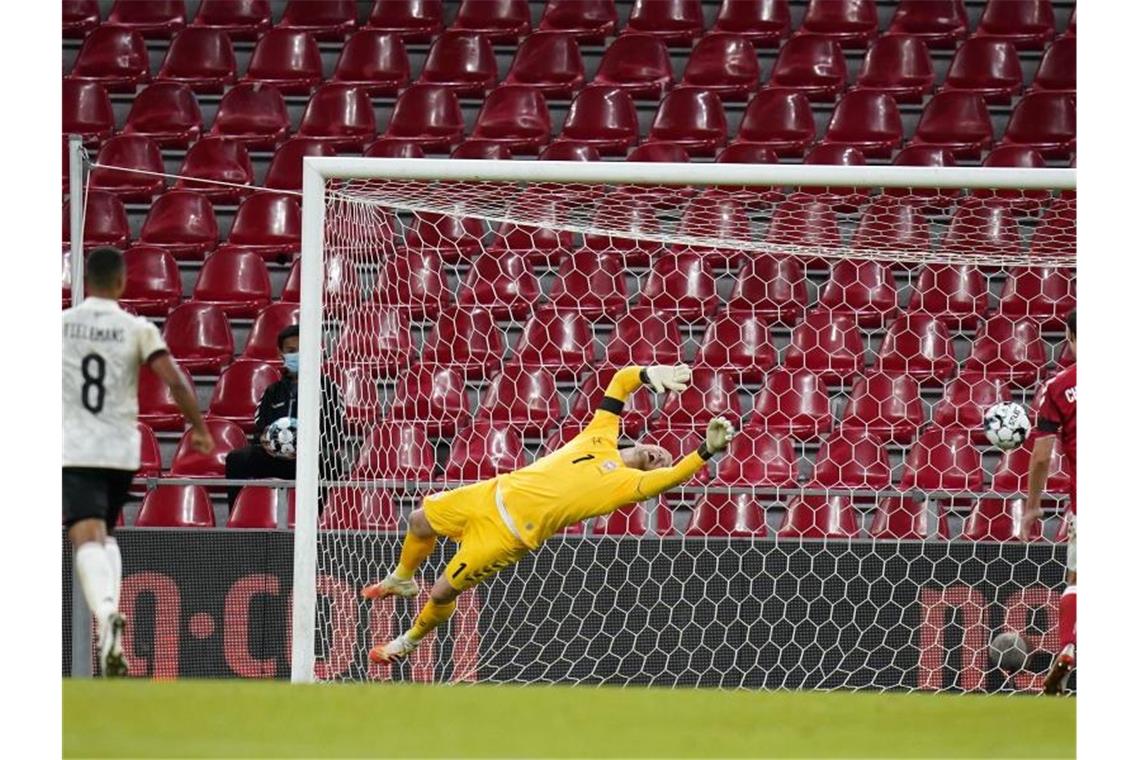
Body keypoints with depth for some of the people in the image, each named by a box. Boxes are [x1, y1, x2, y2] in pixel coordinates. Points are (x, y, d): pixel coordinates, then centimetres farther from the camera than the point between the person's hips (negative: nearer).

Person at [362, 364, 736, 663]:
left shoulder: (628, 484, -11)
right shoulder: (602, 439, 5)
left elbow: (672, 477, -29)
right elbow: (621, 380, 9)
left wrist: (707, 451, -41)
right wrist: (648, 374, -8)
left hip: (510, 534, -6)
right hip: (494, 493, 6)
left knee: (443, 593, -2)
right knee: (420, 523, 17)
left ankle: (409, 640, 28)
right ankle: (401, 579, 47)